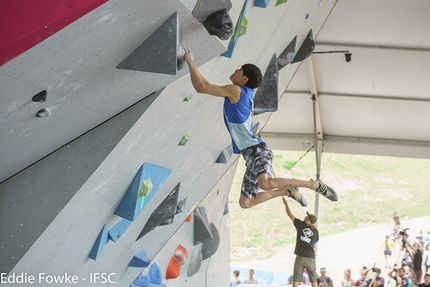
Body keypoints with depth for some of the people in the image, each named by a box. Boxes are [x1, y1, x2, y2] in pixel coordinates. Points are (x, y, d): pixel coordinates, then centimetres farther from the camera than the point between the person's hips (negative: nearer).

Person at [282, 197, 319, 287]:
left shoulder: (301, 225, -2)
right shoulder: (315, 231, 4)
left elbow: (290, 215, 8)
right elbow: (314, 246, 11)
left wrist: (286, 204, 20)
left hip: (300, 257, -2)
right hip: (311, 258, 2)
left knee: (296, 279, -1)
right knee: (313, 280, 10)